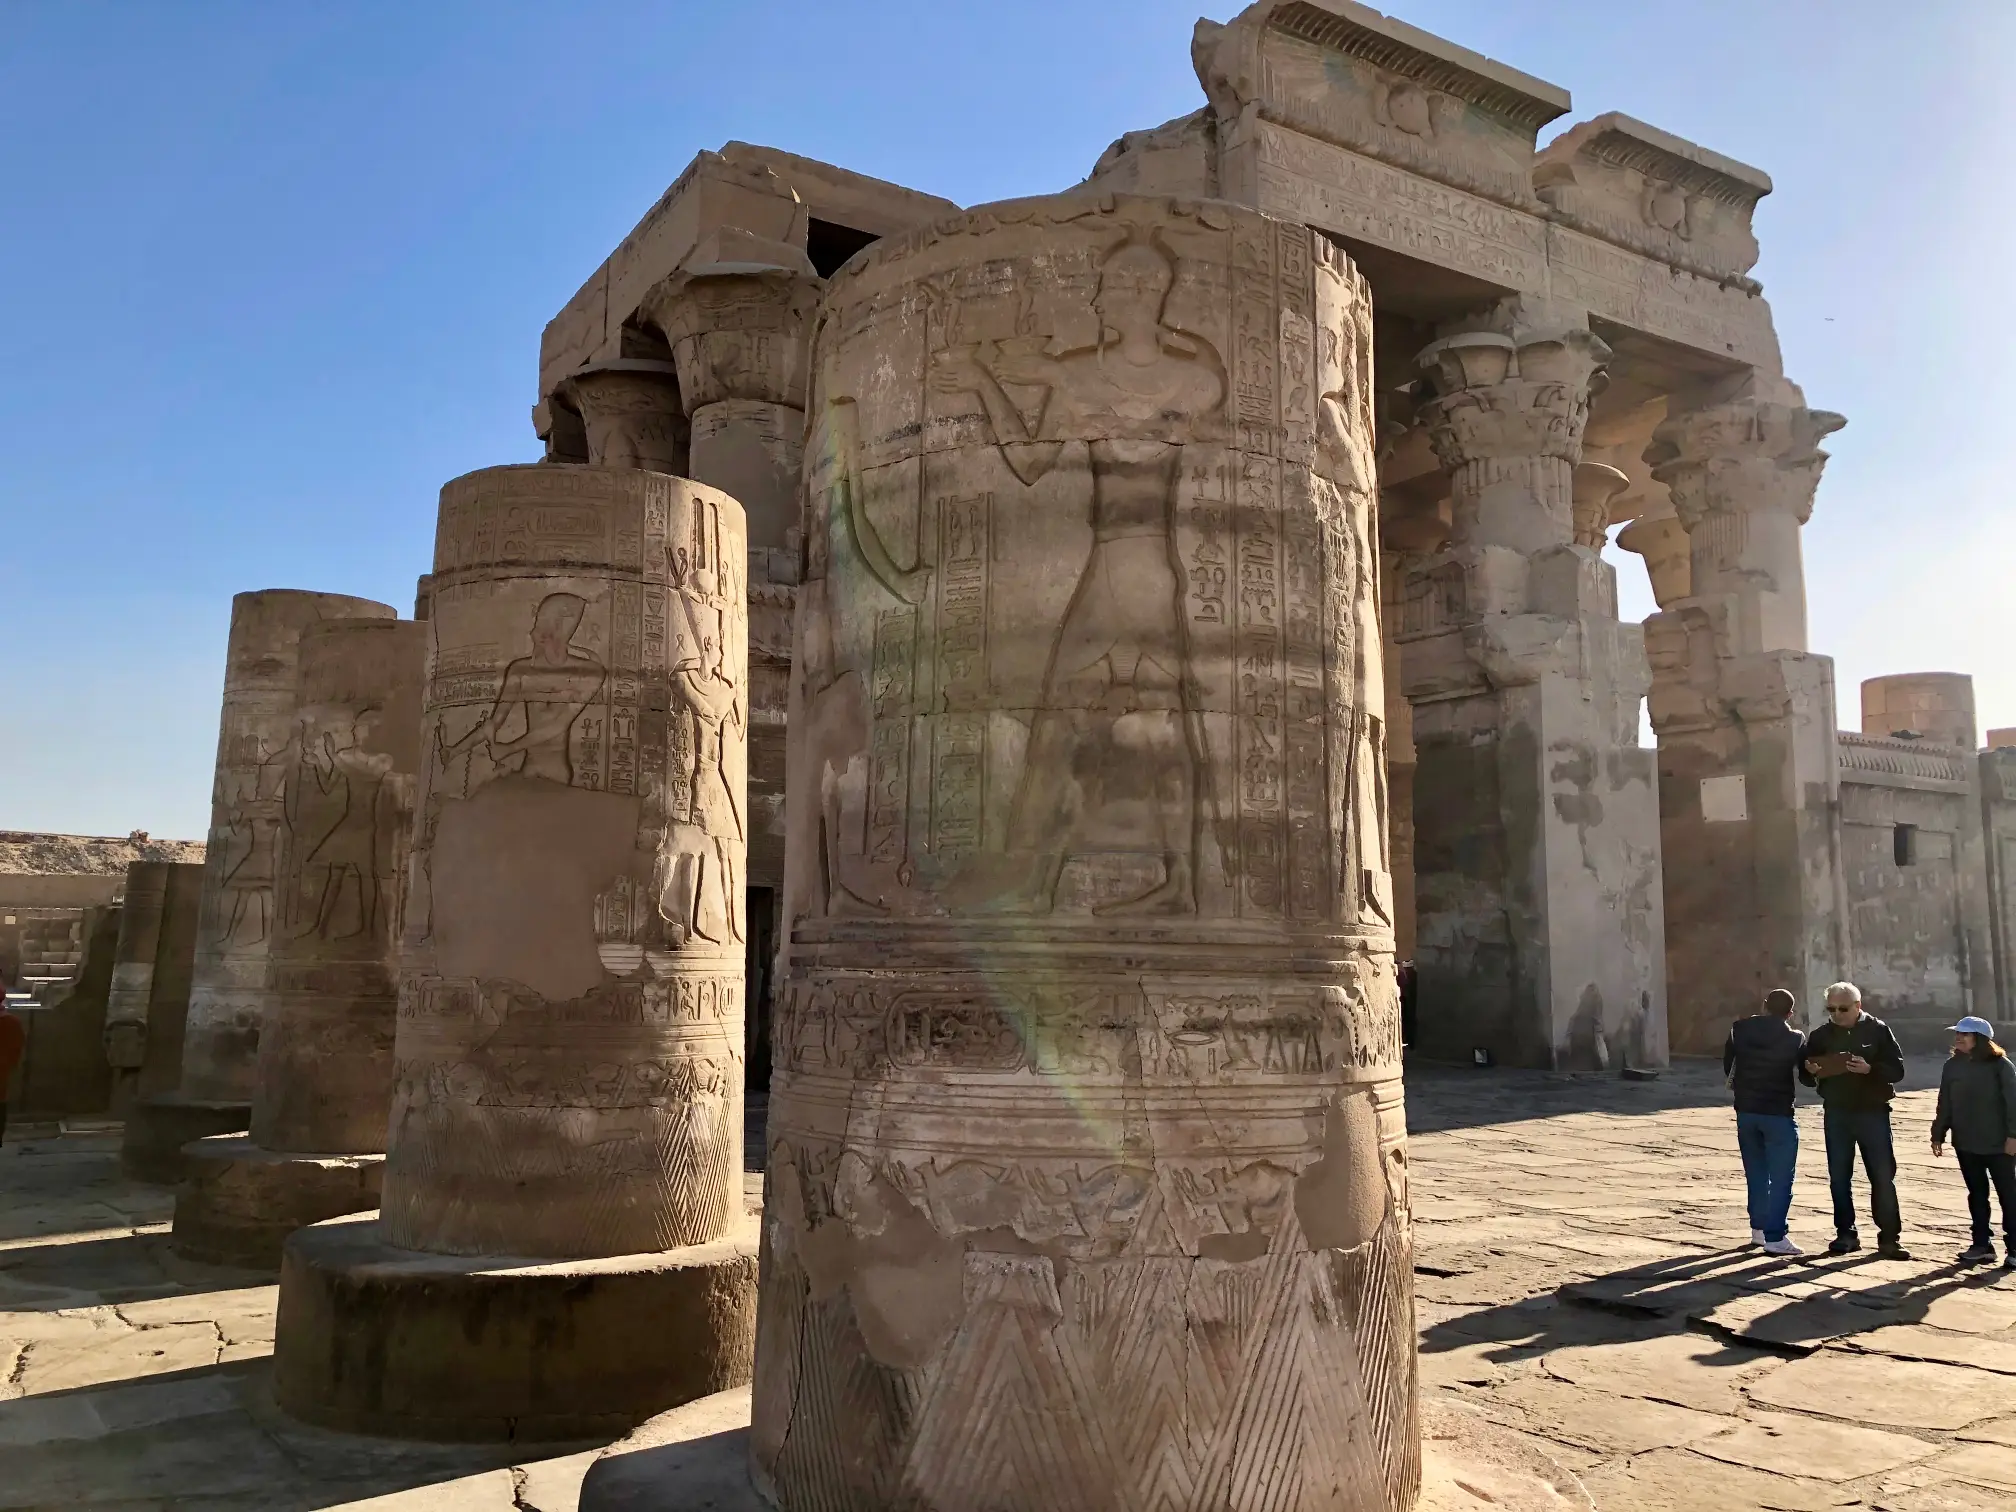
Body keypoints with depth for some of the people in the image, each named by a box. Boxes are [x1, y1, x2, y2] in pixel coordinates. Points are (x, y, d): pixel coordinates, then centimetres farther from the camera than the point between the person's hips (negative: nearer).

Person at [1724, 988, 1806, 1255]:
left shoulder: (1739, 1029, -1)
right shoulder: (1794, 1038, -9)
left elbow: (1727, 1065, 10)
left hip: (1746, 1111, 4)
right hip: (1779, 1113, -4)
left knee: (1756, 1173, 18)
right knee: (1780, 1178, -1)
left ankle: (1759, 1228, 27)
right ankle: (1774, 1237, -6)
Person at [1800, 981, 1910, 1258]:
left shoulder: (1877, 1030, -2)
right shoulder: (1820, 1035, 5)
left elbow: (1897, 1069, -6)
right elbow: (1804, 1076, 9)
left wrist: (1869, 1069, -24)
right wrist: (1811, 1071, -15)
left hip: (1873, 1112, -3)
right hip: (1836, 1114, 3)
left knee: (1883, 1177, 0)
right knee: (1839, 1178, 7)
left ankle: (1889, 1238, 6)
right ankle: (1845, 1234, 16)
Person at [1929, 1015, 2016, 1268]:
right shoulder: (1952, 1065, 5)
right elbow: (1945, 1104, 9)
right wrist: (1938, 1135, 9)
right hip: (1966, 1144, 5)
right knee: (1976, 1194, 11)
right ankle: (1982, 1244, 18)